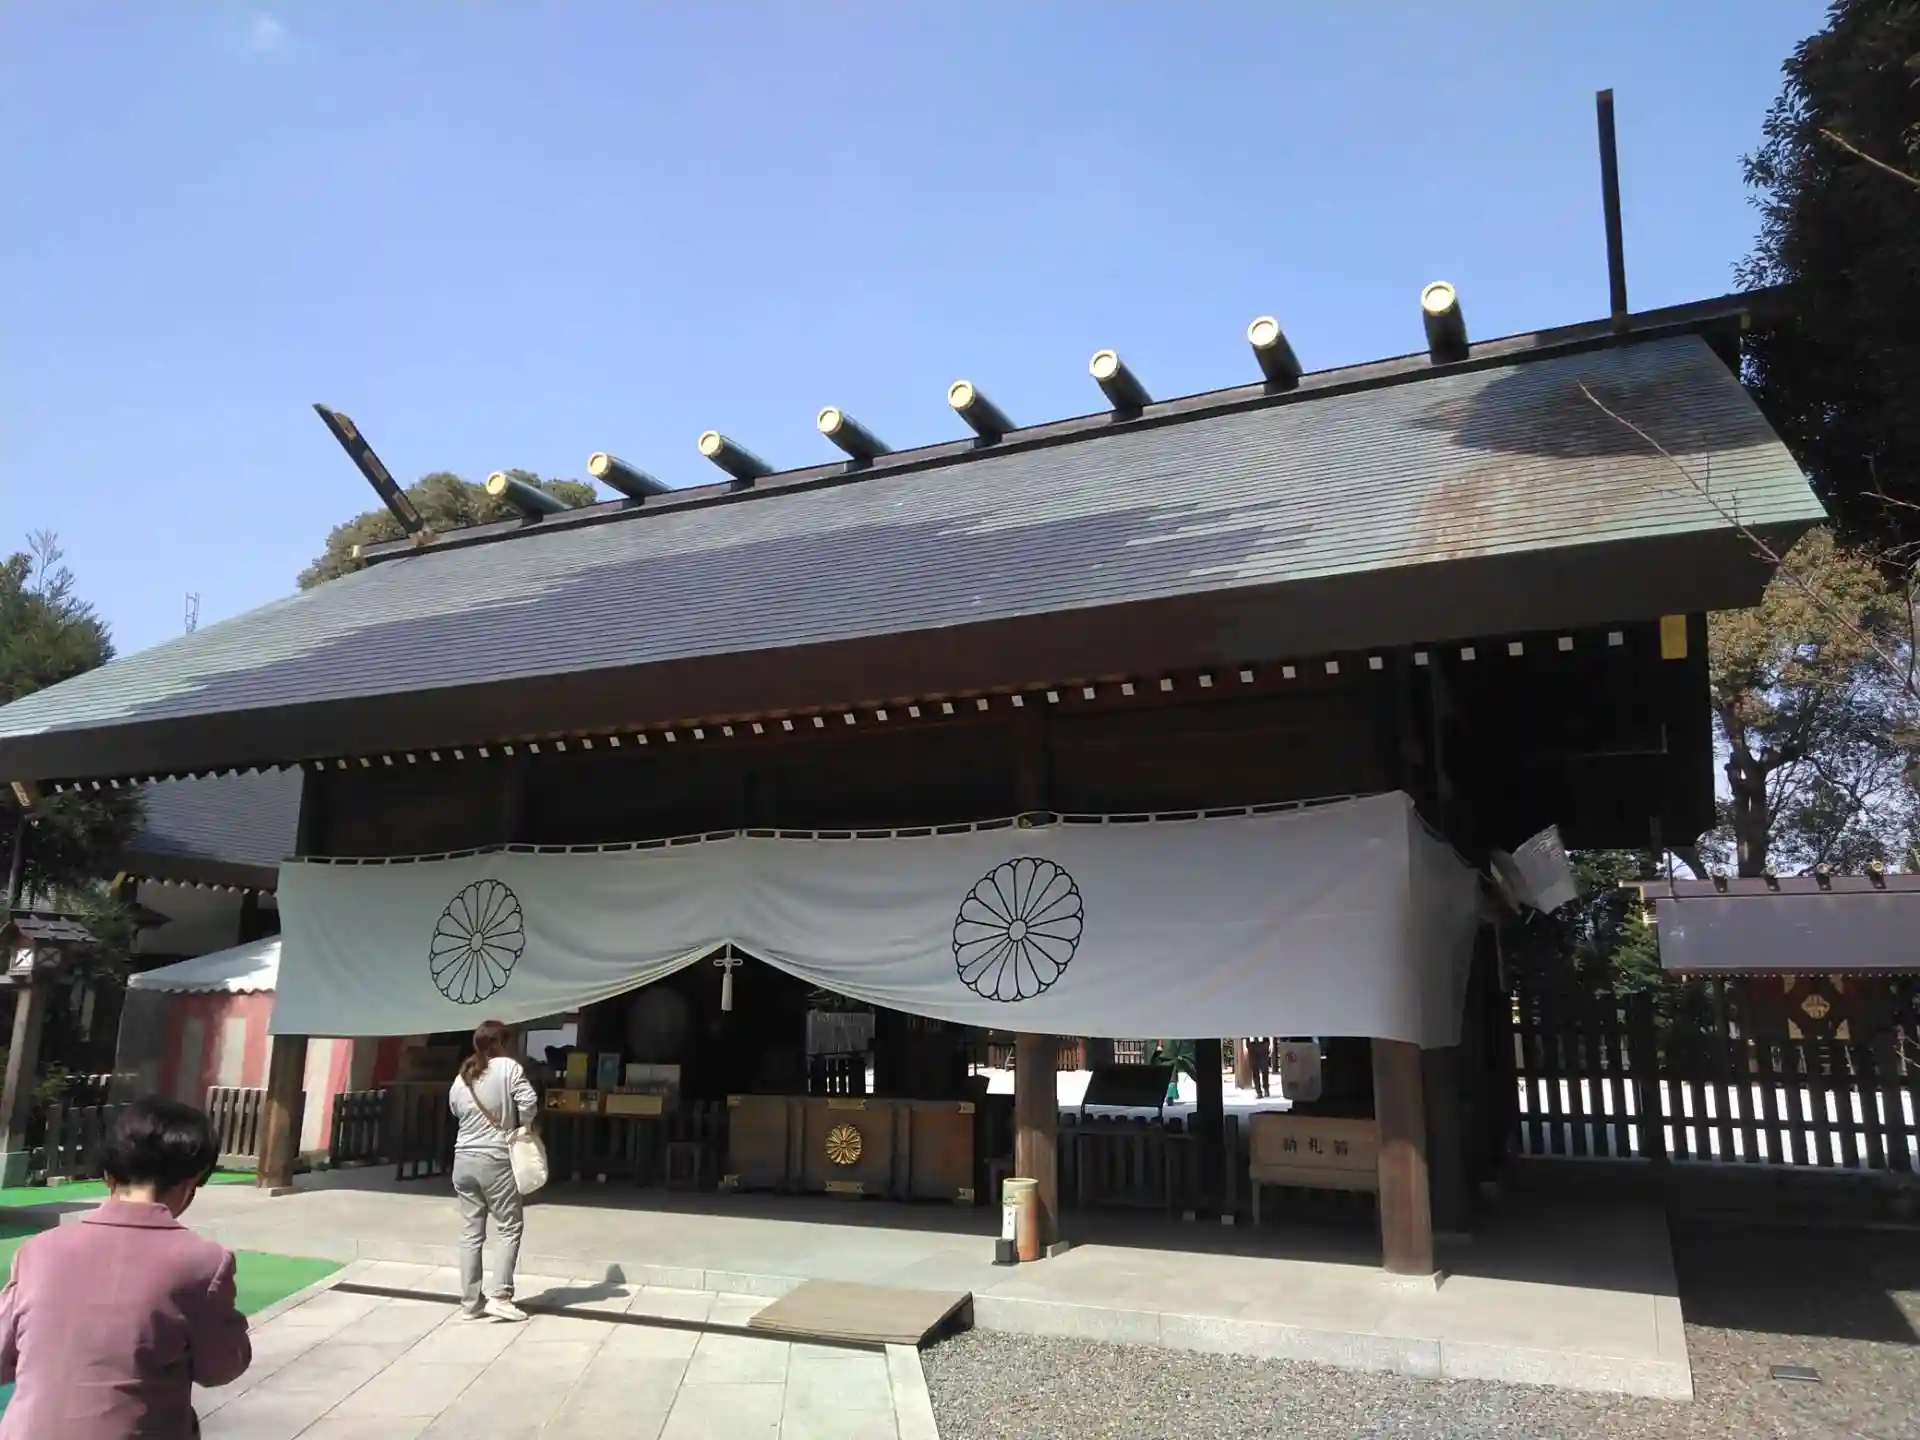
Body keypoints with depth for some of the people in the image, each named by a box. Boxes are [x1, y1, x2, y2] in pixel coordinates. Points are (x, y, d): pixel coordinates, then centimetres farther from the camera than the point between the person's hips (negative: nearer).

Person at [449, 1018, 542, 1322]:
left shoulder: (461, 1078, 9)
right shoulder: (508, 1067, -9)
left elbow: (456, 1113, 17)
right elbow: (529, 1103, -17)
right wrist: (524, 1125, 2)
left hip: (464, 1161, 6)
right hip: (495, 1161, -6)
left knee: (471, 1233, 10)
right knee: (509, 1229, 5)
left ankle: (470, 1302, 14)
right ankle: (499, 1296, -3)